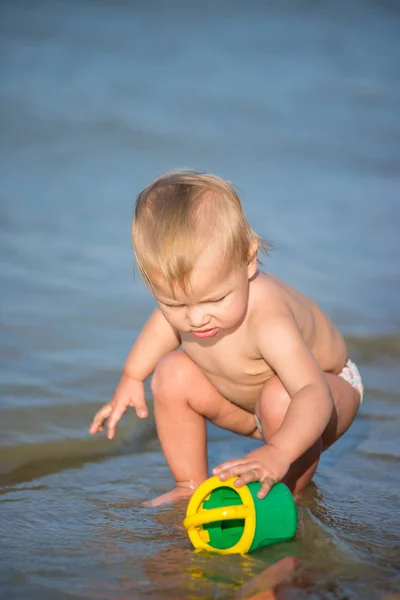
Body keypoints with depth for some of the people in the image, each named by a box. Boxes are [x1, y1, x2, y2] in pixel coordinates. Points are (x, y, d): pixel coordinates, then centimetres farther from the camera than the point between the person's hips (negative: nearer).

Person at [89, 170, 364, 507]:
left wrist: (279, 453, -71)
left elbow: (314, 393, -55)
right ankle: (191, 487, 7)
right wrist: (132, 379, 10)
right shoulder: (182, 292, -23)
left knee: (279, 397, -38)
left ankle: (292, 493, -10)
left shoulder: (268, 321, -46)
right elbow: (165, 323, 4)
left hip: (329, 387, -7)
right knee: (172, 374, -10)